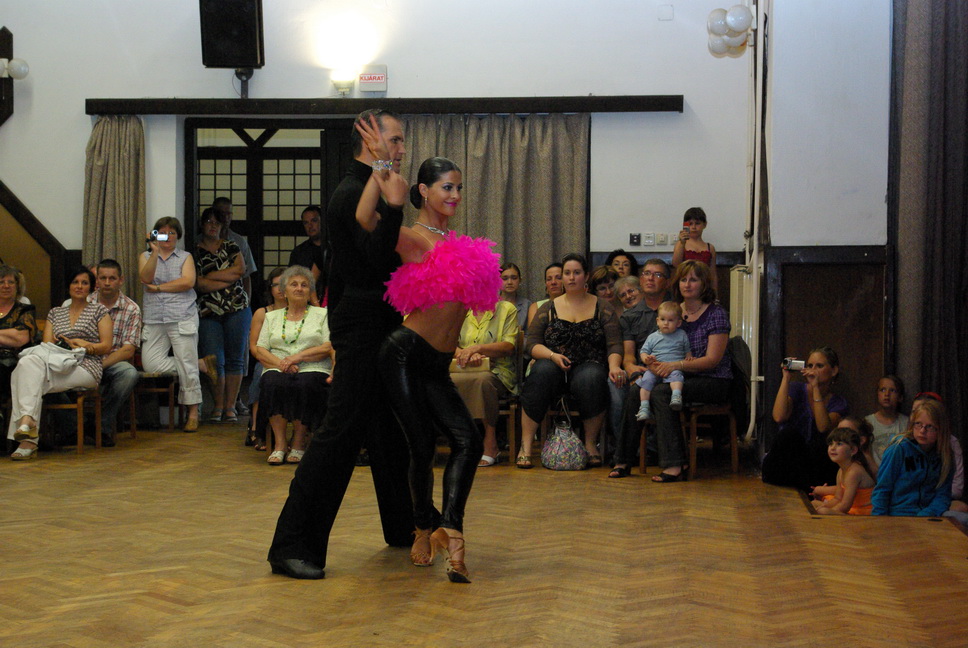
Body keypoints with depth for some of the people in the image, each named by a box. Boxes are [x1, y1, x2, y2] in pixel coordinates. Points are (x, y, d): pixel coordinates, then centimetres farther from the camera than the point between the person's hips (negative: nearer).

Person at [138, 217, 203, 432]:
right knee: (151, 364, -13)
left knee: (187, 365, -7)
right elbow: (146, 278, -3)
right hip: (154, 320, 2)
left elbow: (188, 282, -4)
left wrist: (159, 288, -3)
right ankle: (201, 366, 5)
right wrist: (155, 252, -11)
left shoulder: (185, 257, 14)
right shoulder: (146, 257, 18)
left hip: (182, 318, -2)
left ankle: (193, 414, 2)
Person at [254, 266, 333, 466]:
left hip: (313, 369, -2)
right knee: (274, 384, -34)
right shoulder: (272, 316, 21)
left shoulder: (321, 314, 14)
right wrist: (280, 363, -9)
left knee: (305, 386, -36)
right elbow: (260, 350, 11)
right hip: (278, 368, 2)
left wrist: (298, 356, -11)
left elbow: (329, 348, 1)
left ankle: (299, 443, -21)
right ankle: (279, 443, -24)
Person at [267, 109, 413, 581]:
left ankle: (402, 527, 33)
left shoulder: (367, 192, 18)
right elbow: (379, 256, -29)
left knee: (390, 430, 19)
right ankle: (291, 545, -9)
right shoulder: (352, 194, -15)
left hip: (379, 325, 10)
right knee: (341, 431, -13)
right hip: (362, 325, -10)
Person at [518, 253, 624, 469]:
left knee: (591, 378, -37)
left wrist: (614, 366, -20)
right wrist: (553, 356, -15)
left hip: (588, 366, -1)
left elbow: (614, 345, 2)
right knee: (542, 372, -34)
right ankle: (526, 445, -32)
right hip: (554, 365, 1)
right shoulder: (549, 309, 14)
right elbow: (531, 342, 5)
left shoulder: (602, 308, 11)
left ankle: (591, 443, -19)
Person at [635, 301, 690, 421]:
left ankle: (676, 396, -56)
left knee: (675, 375, -35)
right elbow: (643, 351, 15)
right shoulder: (653, 337, 16)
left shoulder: (682, 335, 16)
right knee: (647, 378, -26)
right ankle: (644, 408, -30)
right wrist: (646, 358, -9)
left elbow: (687, 350, 25)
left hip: (674, 366, -1)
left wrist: (689, 357, 2)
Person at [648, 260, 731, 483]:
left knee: (661, 392, -31)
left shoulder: (716, 314, -3)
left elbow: (712, 360, -12)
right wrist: (654, 364, -9)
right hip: (682, 380, 5)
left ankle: (674, 464, -31)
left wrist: (677, 365, -23)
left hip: (713, 382, -5)